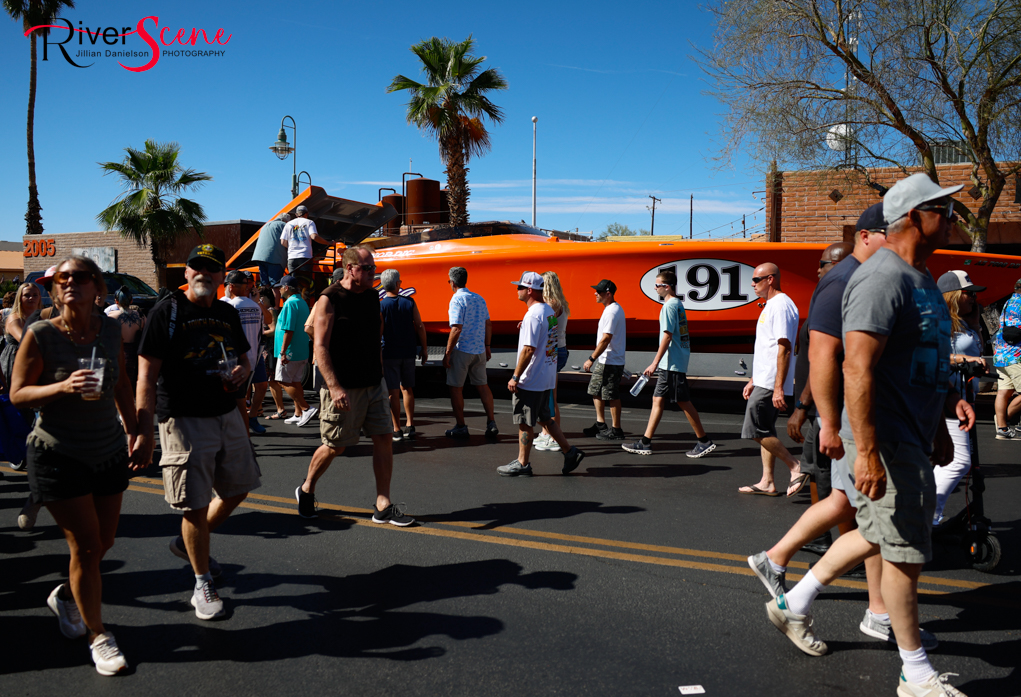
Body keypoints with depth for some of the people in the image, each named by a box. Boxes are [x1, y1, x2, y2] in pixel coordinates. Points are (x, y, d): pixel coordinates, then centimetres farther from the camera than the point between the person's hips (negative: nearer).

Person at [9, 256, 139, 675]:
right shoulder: (41, 335, -13)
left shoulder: (110, 329, -1)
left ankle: (64, 596, 44)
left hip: (109, 451, 5)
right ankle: (97, 636, 16)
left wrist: (132, 429, 12)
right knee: (86, 545, -1)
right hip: (58, 455, -5)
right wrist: (63, 387, -27)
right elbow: (17, 394, -10)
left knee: (103, 542, 14)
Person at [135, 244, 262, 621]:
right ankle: (203, 586, 16)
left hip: (227, 415, 7)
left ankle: (188, 543, 39)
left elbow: (244, 359, 22)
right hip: (184, 421, -7)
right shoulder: (167, 311, -10)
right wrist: (144, 433, -20)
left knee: (238, 489, 16)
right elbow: (147, 376, -14)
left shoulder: (228, 313, 9)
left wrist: (242, 370, -5)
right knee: (196, 505, 0)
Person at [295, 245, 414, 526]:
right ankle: (306, 489, 30)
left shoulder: (372, 297, 10)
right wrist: (334, 387, -24)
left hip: (374, 384, 6)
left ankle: (383, 505, 7)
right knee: (335, 446, 4)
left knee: (384, 439, 1)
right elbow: (321, 347, -16)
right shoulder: (329, 299, -10)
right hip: (344, 388, -6)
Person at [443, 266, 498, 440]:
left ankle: (460, 427, 10)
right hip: (479, 350, 7)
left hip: (462, 350, -7)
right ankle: (491, 423, 14)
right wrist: (487, 346, 21)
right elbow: (488, 324, 12)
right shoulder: (479, 298, 8)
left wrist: (447, 353, -15)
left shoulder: (457, 299, -13)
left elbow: (457, 329, -20)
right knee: (482, 385, 15)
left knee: (456, 388, 5)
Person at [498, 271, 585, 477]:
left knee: (524, 422, 2)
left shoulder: (533, 315, -19)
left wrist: (515, 377, -19)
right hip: (546, 377, 10)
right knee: (544, 418, 19)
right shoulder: (549, 311, 10)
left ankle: (522, 464, 12)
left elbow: (528, 350, -23)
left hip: (530, 381, -9)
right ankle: (570, 452, 20)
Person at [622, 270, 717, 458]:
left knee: (683, 402, -3)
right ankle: (645, 443, 11)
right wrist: (658, 362, 22)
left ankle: (704, 441, 7)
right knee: (658, 400, 9)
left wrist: (655, 363, -19)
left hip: (672, 364, -10)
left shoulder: (669, 306, -14)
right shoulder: (677, 304, 15)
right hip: (669, 364, 10)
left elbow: (667, 336, -20)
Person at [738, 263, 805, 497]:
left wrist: (778, 387, -26)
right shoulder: (770, 305, 19)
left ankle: (796, 467, -1)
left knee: (758, 431, -9)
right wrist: (753, 380, 24)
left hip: (771, 384, -11)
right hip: (764, 381, 11)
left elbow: (784, 348, -22)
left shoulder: (781, 305, -14)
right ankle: (767, 483, 16)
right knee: (764, 433, 11)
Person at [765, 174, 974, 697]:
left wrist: (948, 402, 17)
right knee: (906, 553, 1)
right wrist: (867, 451, -29)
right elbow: (858, 368, -26)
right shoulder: (884, 277, -19)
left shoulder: (919, 277, 15)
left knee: (878, 535, 19)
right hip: (888, 440, -10)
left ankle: (793, 604, 32)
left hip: (914, 436, 10)